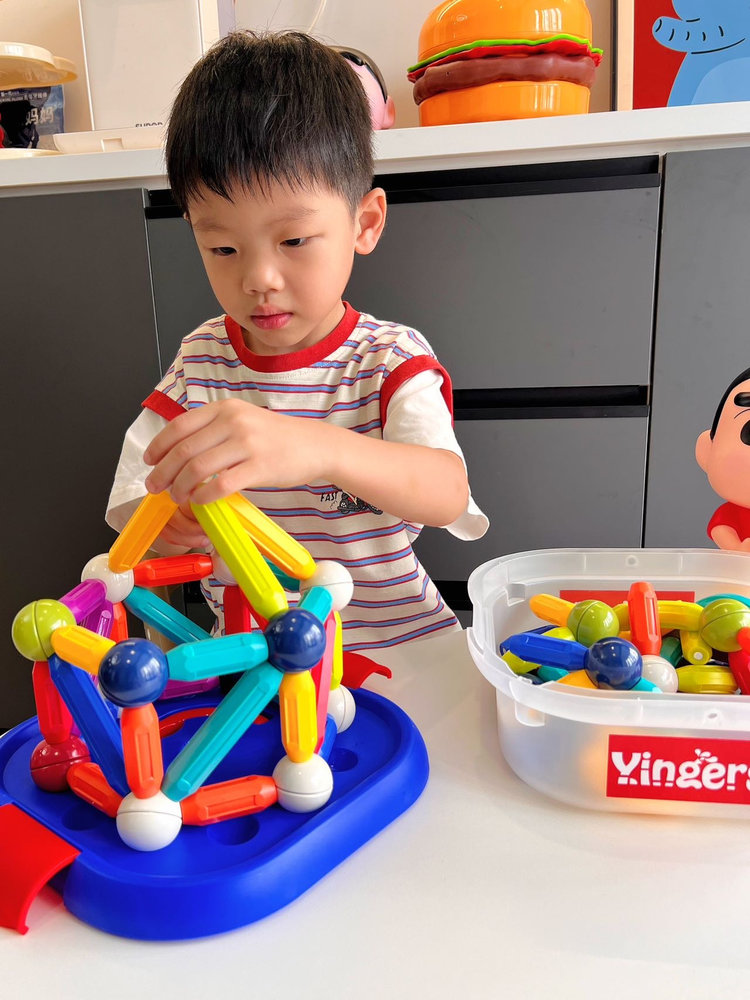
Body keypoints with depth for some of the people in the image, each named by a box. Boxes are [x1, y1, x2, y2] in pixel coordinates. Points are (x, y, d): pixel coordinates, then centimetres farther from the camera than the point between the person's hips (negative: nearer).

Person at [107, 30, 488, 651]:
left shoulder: (392, 360, -9)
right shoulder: (201, 360, 2)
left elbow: (449, 496, -27)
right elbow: (134, 501, 4)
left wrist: (317, 448, -45)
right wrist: (161, 526, -21)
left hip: (392, 641, -3)